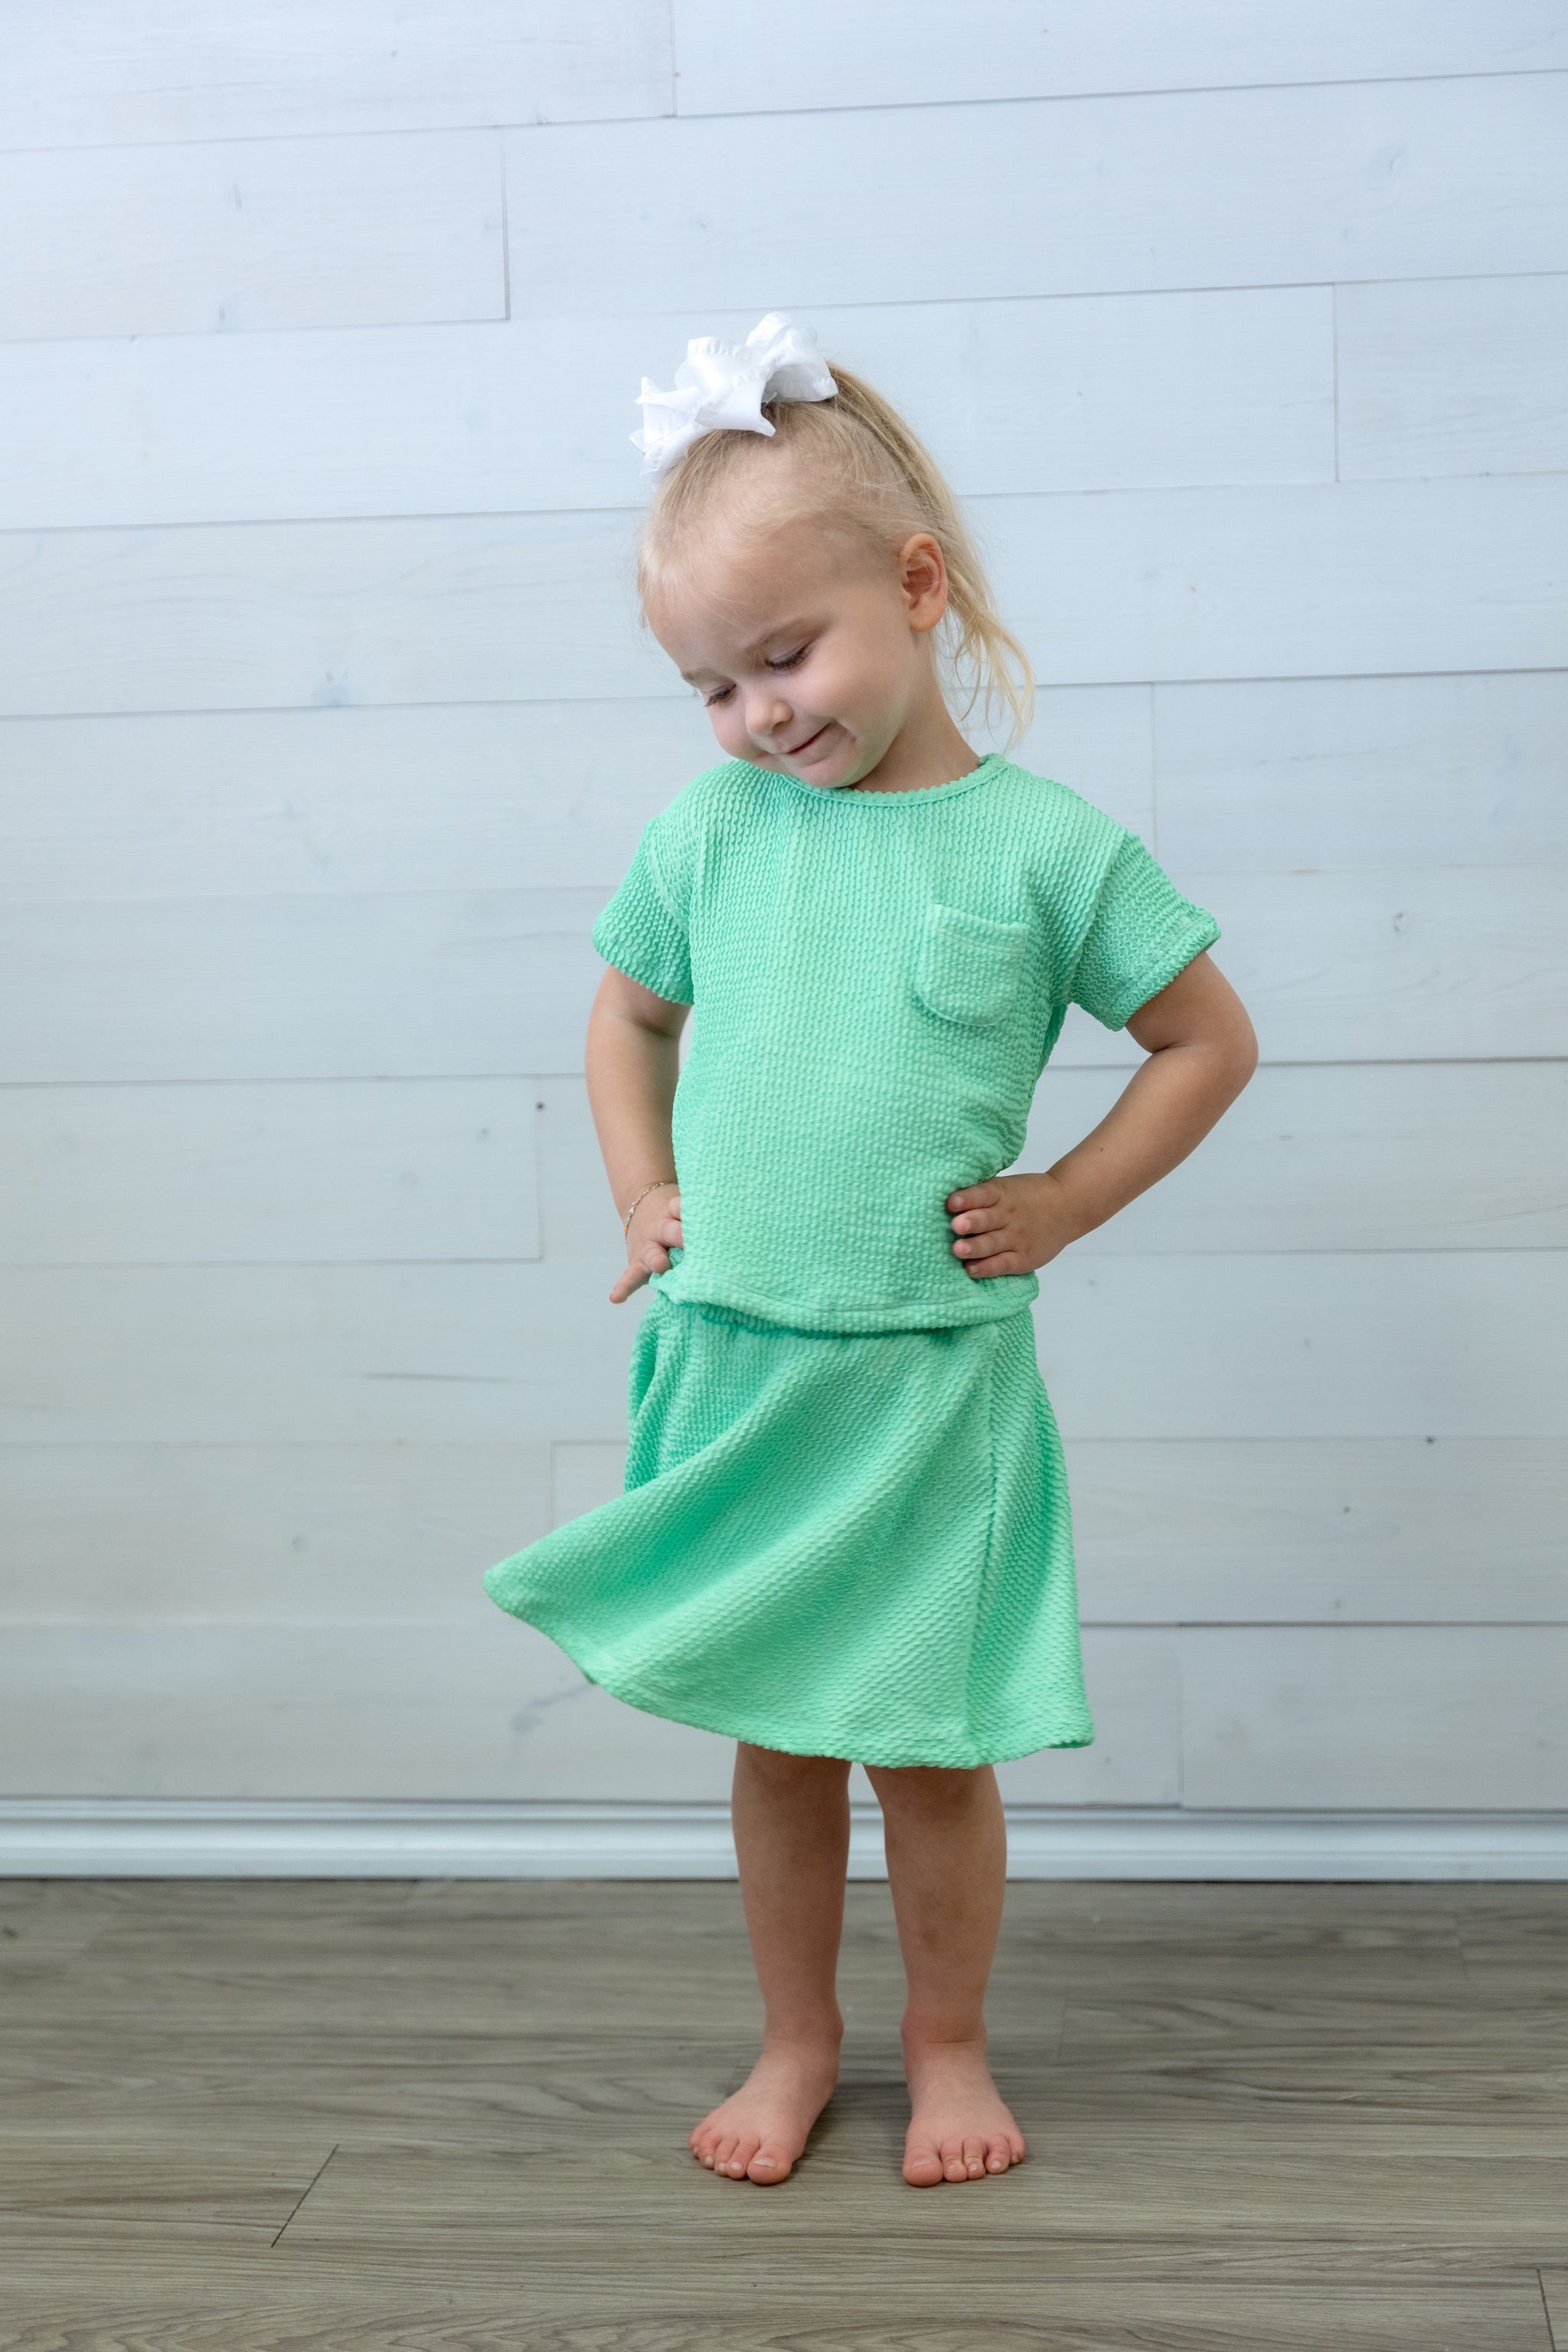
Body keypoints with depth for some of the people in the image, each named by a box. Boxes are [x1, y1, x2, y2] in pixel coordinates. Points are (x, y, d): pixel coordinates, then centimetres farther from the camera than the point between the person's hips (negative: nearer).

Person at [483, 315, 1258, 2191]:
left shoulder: (1041, 846, -7)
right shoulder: (706, 833, 1)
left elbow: (1209, 1041, 3)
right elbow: (628, 1013, 19)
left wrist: (1061, 1206, -2)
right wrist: (644, 1202, 8)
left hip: (935, 1379, -2)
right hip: (732, 1365, 3)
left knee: (934, 1740, 7)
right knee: (773, 1732, 13)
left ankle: (946, 2042, 30)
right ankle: (795, 2040, 33)